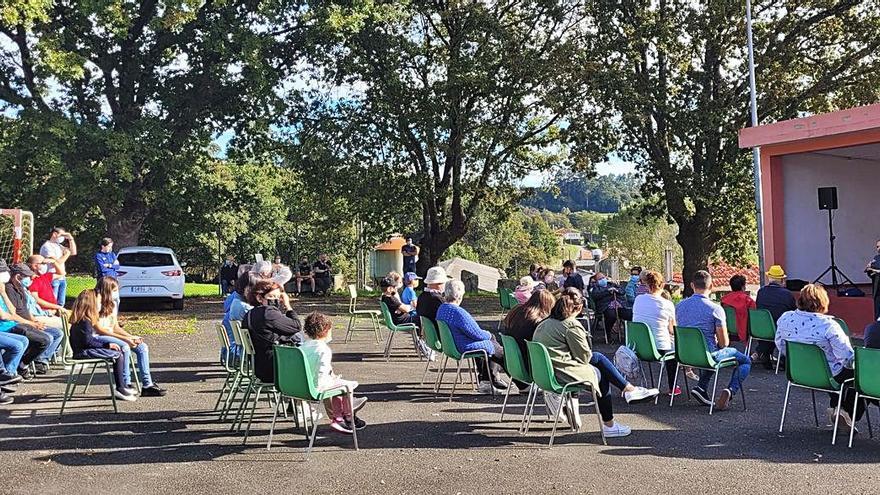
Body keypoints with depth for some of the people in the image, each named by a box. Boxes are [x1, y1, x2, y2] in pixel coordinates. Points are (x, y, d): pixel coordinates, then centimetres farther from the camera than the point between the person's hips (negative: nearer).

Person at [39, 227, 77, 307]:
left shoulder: (59, 246, 17)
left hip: (62, 278, 9)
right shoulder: (47, 246, -9)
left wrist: (71, 238, 9)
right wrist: (67, 254, -4)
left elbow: (73, 252, 15)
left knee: (61, 303, 11)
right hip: (52, 279, -8)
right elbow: (56, 263, -17)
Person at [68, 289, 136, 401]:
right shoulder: (84, 321, -18)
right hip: (84, 352, -10)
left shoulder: (81, 319, 15)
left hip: (85, 349, 10)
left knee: (119, 351, 6)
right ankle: (120, 389, -11)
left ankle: (122, 387, 4)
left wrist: (107, 345, 8)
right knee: (118, 355, -14)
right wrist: (107, 345, -15)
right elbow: (88, 341, -22)